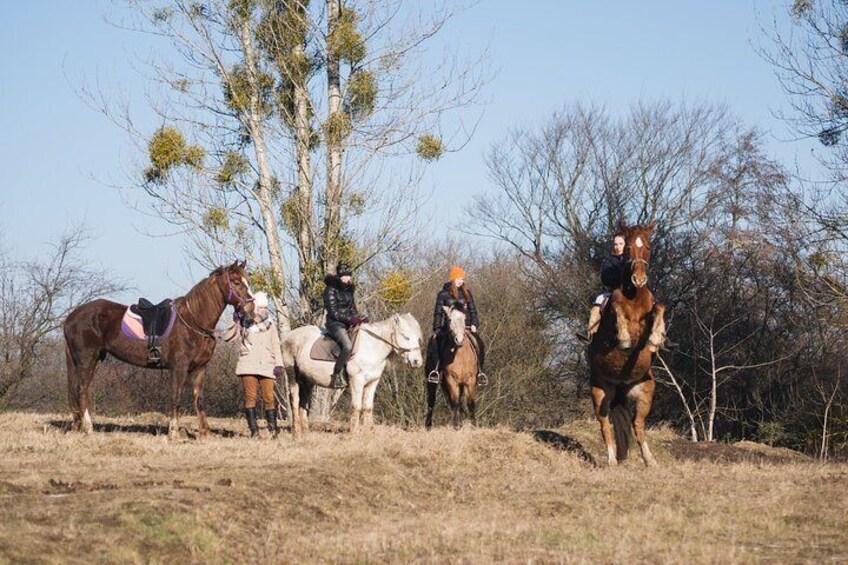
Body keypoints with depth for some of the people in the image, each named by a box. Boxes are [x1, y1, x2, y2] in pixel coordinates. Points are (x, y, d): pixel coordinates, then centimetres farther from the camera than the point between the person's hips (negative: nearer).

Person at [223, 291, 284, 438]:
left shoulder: (270, 323, 13)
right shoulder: (244, 323, 6)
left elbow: (276, 345, 12)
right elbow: (227, 337, 1)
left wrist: (279, 364, 1)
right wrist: (235, 326, -16)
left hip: (266, 366, 1)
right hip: (248, 364, -1)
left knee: (269, 397, -4)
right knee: (250, 397, -6)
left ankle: (273, 429, 1)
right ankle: (254, 430, -5)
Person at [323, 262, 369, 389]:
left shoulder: (349, 290, 15)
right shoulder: (331, 290, -9)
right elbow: (333, 313, -14)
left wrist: (360, 318, 0)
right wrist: (350, 319, -21)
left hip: (349, 323, 8)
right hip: (335, 323, -8)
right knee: (347, 346, -31)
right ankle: (336, 376, -24)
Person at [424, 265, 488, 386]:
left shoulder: (467, 293, 11)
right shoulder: (443, 294, 5)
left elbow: (473, 311, 12)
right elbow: (438, 313, 6)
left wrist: (474, 324, -2)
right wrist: (436, 329, -1)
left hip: (466, 326, 2)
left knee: (480, 344, -19)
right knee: (434, 342, -27)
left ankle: (480, 371, -6)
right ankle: (434, 370, -21)